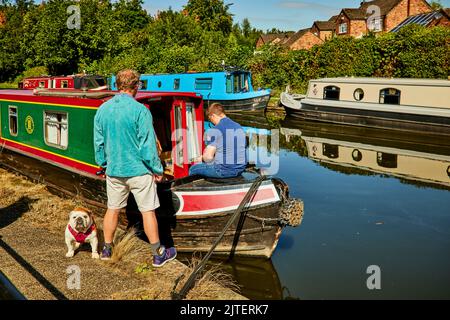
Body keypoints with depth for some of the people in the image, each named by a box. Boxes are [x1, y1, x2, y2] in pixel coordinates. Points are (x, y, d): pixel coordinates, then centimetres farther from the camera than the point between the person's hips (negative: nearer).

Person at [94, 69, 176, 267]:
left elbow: (98, 142, 9)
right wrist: (157, 170, -5)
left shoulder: (103, 109, 2)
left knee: (112, 209, 18)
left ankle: (107, 249, 29)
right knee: (148, 211, 4)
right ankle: (158, 254, 14)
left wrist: (104, 164, 21)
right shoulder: (140, 110, -16)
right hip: (138, 170, -5)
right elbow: (147, 145, -15)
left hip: (114, 170, 5)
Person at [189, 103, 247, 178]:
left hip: (223, 171, -8)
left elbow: (209, 157, -17)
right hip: (240, 170, 8)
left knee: (193, 169, 14)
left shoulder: (214, 131, -14)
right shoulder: (240, 127, 8)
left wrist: (201, 158, 6)